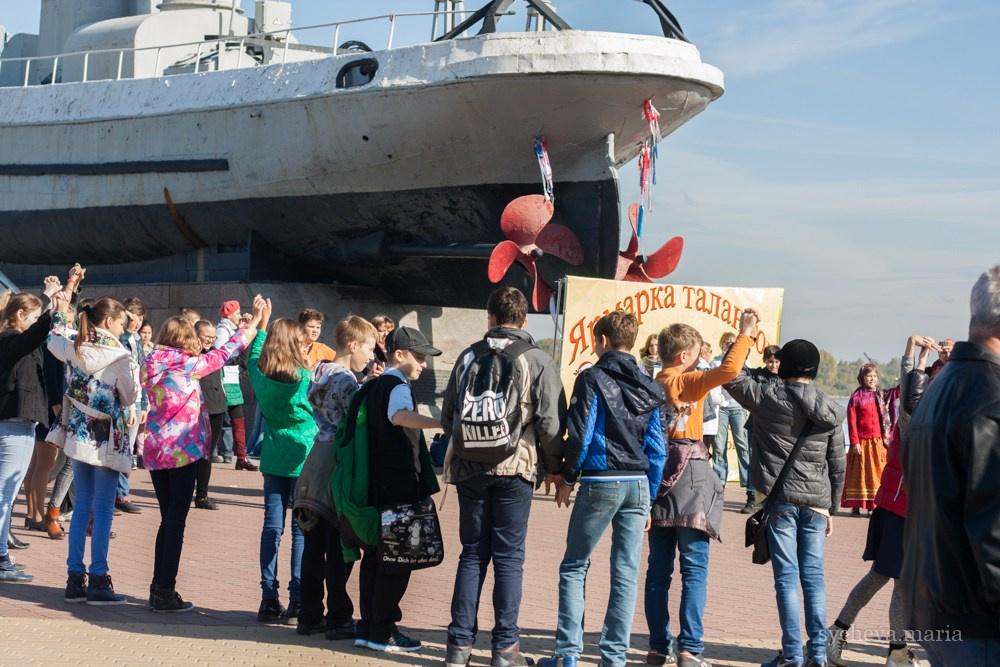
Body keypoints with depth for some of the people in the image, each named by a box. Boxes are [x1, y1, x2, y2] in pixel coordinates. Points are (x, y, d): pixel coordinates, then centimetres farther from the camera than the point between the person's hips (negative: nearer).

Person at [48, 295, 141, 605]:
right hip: (107, 438, -6)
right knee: (103, 509, -2)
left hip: (78, 434, 6)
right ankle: (98, 581, -1)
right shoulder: (118, 355, -13)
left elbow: (54, 340, 26)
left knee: (81, 506, 11)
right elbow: (131, 396, -5)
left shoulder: (74, 347, 3)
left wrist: (60, 312, 38)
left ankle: (75, 578, 13)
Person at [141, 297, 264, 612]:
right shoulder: (187, 365, -10)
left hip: (155, 452, 7)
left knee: (168, 520, 15)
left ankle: (159, 589, 18)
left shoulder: (154, 365, 8)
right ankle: (165, 593, 0)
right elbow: (225, 353, -5)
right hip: (183, 451, -7)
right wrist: (254, 322, 3)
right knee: (175, 522, -2)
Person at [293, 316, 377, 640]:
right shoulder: (346, 381, -15)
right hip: (339, 465, -8)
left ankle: (309, 615, 17)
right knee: (338, 549, -1)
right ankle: (338, 619, 6)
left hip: (318, 460, 8)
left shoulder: (320, 373, 11)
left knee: (315, 545, 11)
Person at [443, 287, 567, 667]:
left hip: (469, 468, 3)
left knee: (472, 554, 10)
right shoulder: (537, 361, -3)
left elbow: (447, 416, 12)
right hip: (515, 468, -3)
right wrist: (554, 468, 5)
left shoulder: (468, 357, 8)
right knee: (509, 557, 3)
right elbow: (551, 423, -8)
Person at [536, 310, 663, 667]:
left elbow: (580, 435, -10)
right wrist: (649, 498, 16)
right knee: (626, 574, 6)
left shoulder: (593, 379, -5)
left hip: (600, 482, -4)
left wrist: (567, 478, 3)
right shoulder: (647, 387, 10)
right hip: (639, 484, 5)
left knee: (573, 567, 6)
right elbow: (656, 449, 11)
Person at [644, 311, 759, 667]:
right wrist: (745, 334, -10)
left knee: (659, 567, 8)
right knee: (694, 568, -4)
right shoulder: (687, 382, -8)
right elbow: (728, 370, -22)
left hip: (657, 478, 7)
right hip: (689, 479, -7)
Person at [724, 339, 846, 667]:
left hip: (780, 497, -4)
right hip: (816, 500, 4)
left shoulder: (769, 396, -6)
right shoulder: (830, 410, 7)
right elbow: (837, 464, 11)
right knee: (813, 574, 8)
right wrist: (831, 507, 19)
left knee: (786, 575, -1)